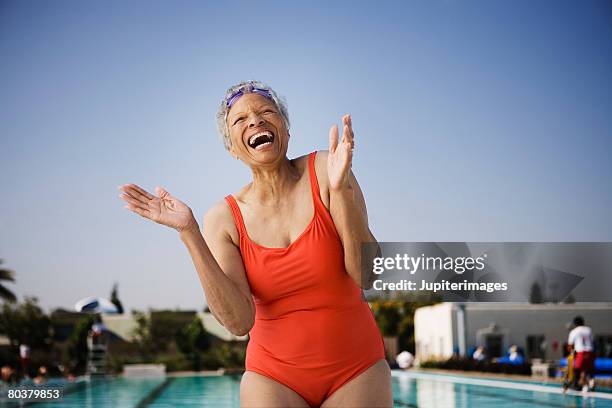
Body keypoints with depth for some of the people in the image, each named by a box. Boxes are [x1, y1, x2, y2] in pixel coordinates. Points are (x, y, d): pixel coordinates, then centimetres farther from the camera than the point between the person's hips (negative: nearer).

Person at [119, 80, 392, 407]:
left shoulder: (323, 171, -8)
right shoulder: (223, 219, -5)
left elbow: (367, 276, -15)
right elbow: (239, 322, -17)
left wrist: (340, 190, -26)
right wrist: (188, 232, -20)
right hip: (274, 377, 0)